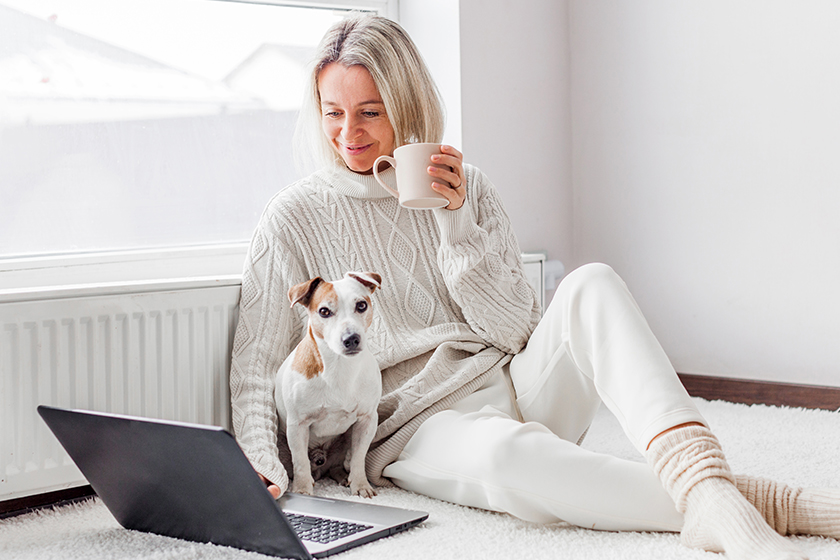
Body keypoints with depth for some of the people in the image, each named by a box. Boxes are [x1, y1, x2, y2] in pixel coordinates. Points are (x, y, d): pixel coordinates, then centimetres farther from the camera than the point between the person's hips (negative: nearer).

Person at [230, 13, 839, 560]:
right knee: (508, 452, -40)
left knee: (590, 284, -27)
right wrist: (260, 466, -17)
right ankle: (774, 503, -42)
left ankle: (708, 489, -46)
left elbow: (518, 331, 3)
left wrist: (456, 221, -9)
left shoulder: (466, 187, 8)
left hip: (518, 389, 3)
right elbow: (257, 365, 2)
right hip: (415, 426, -3)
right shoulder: (295, 219, 2)